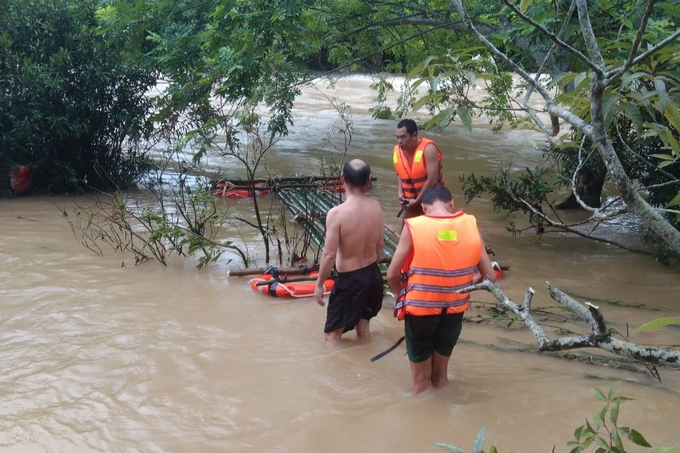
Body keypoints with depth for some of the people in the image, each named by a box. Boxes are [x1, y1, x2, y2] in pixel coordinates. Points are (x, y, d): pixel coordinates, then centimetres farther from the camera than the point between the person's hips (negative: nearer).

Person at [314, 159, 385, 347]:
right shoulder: (376, 207, -5)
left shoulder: (337, 213, -23)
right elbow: (380, 245, 6)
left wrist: (319, 284, -8)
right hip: (374, 275, 7)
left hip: (349, 280, -6)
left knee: (332, 335, 7)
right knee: (364, 331, 26)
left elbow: (329, 255, -21)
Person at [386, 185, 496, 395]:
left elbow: (392, 275, -10)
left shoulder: (414, 227, -15)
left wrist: (403, 295, 10)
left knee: (420, 379, 18)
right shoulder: (470, 225, -6)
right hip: (454, 311, 3)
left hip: (419, 309, -3)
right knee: (441, 374, 25)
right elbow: (490, 276, -2)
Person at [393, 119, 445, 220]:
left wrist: (417, 201, -19)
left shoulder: (428, 149, -21)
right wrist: (400, 192, -2)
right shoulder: (397, 150, -2)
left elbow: (432, 180, -23)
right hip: (411, 202, 6)